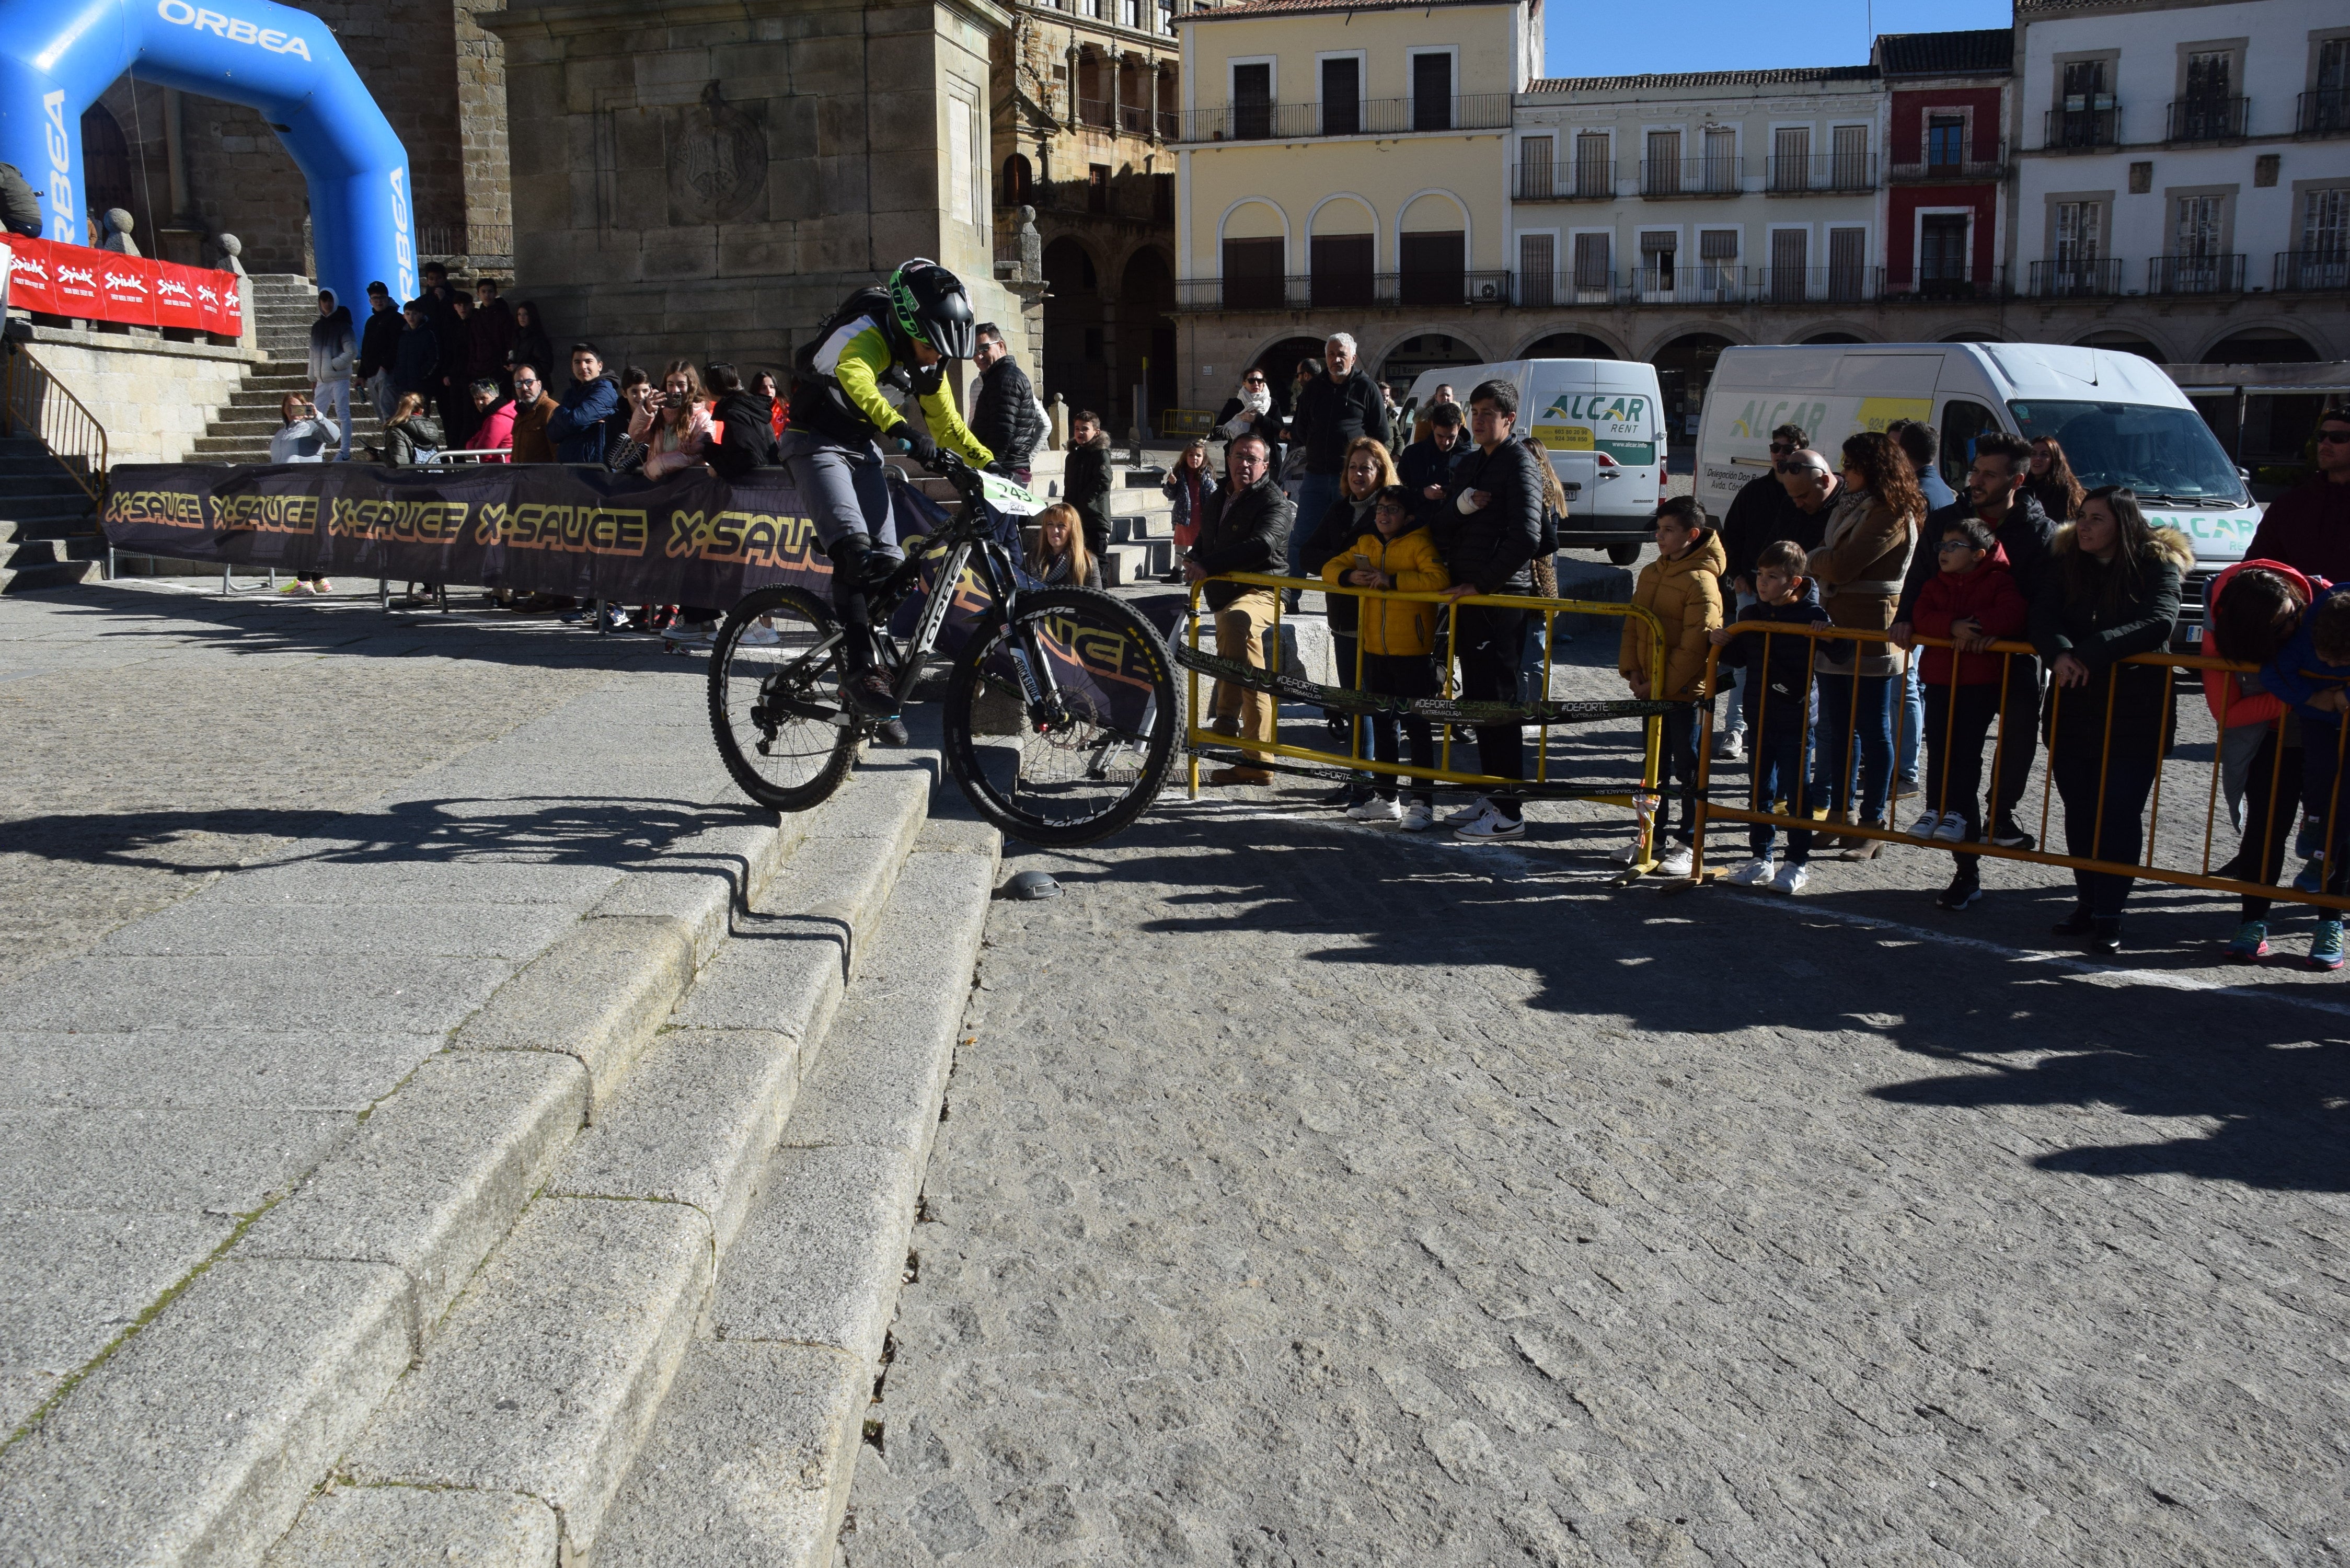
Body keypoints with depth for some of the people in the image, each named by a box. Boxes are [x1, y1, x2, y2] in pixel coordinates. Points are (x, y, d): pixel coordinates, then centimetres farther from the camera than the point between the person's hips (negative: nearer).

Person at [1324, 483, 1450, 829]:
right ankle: (1385, 797, 26)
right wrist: (1349, 576, -7)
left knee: (1417, 727, -1)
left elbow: (1439, 579, -24)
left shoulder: (1420, 544, -9)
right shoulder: (1365, 544, 11)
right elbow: (1331, 567, 15)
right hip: (1375, 651, 7)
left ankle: (1423, 803, 5)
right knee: (1381, 725, 15)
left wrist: (1392, 579, -25)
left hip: (1413, 653, -7)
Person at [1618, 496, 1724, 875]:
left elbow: (1694, 646, -18)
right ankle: (1653, 834, 28)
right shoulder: (1650, 574, 9)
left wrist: (1661, 685, -17)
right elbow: (1633, 624, 13)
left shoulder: (1701, 581, -16)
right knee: (1655, 763, 17)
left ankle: (1688, 844, 11)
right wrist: (1632, 671, 1)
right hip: (1651, 689, 8)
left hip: (1686, 692, -7)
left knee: (1688, 769, 2)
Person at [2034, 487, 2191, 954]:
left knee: (2119, 813, -4)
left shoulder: (2158, 565, -5)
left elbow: (2159, 623, -20)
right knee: (2079, 811, 9)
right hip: (2073, 709, 4)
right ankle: (2087, 903, 21)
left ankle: (2109, 916, 1)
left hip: (2136, 710, -4)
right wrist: (2060, 653, -26)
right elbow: (2043, 617, -4)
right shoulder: (2065, 562, 7)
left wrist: (2091, 652, -29)